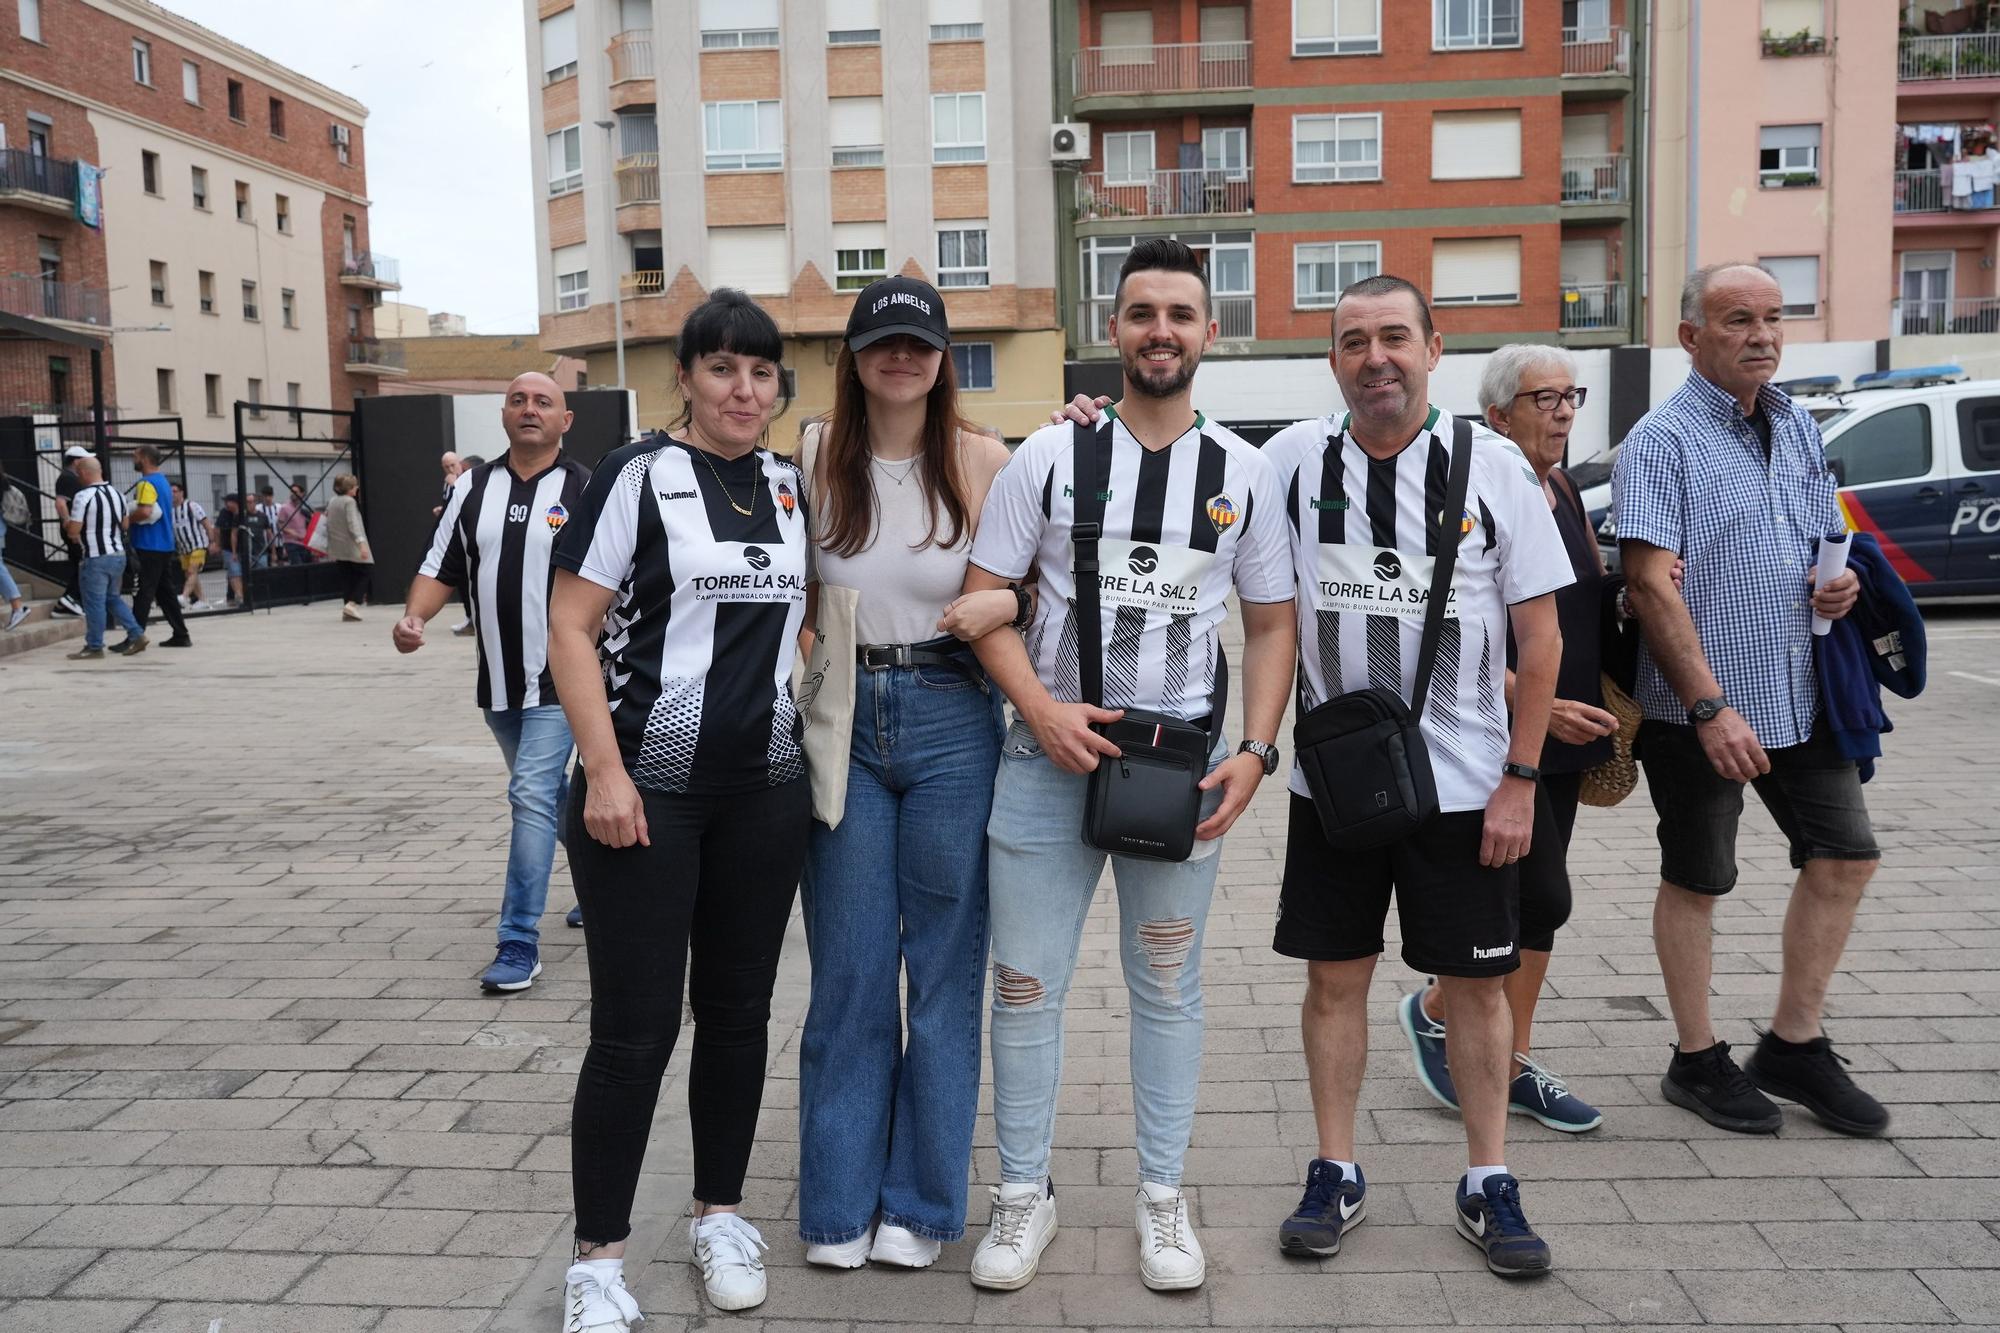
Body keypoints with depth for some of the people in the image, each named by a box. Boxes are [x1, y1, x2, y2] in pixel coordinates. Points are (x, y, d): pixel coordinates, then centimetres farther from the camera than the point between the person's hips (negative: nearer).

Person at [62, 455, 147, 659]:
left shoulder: (84, 496, -14)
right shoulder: (117, 493, 9)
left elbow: (73, 531, -14)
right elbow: (126, 523, 16)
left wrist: (66, 525, 8)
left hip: (96, 557, -8)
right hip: (118, 554, 8)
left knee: (94, 602, 1)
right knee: (112, 598, 20)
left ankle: (94, 647, 7)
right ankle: (136, 635, 13)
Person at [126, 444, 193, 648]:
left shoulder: (147, 483, -12)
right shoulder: (164, 481, 17)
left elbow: (144, 511, -26)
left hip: (148, 546, -9)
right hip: (165, 545, 9)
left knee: (143, 593, -7)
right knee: (167, 591, 11)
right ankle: (181, 635, 12)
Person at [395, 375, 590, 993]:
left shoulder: (586, 490, -6)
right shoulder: (473, 487, 7)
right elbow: (441, 568, 9)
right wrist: (413, 618, -10)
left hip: (558, 682, -6)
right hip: (498, 681, 6)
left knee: (532, 796, -13)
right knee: (547, 794, 20)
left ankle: (519, 943, -6)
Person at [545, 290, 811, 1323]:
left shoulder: (790, 485, 10)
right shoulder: (637, 475, -5)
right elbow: (570, 630, -9)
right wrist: (604, 772, -16)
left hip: (765, 790, 5)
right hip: (645, 789, -5)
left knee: (738, 1011, 12)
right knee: (635, 1029, -1)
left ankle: (720, 1215, 29)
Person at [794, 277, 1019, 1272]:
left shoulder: (983, 461, -1)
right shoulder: (812, 457, 3)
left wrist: (1003, 605, -14)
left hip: (950, 720, -1)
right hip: (841, 722, 1)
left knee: (944, 965, 7)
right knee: (847, 968, 7)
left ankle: (921, 1200, 23)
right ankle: (838, 1203, 23)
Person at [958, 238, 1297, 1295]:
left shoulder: (1243, 472, 5)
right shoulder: (1050, 454, 1)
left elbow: (1271, 625, 9)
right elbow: (984, 599, 1)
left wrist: (1255, 752, -4)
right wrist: (1042, 709, -13)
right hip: (1048, 755, -1)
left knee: (1168, 986, 12)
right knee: (1026, 985, 6)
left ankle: (1162, 1194, 28)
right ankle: (1025, 1192, 24)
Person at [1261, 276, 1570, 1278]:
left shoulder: (1492, 465, -4)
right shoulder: (1294, 457, -1)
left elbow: (1541, 635, -2)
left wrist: (1520, 778, -6)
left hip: (1465, 780, -1)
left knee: (1476, 982, 9)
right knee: (1335, 975, 9)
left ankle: (1488, 1185, 26)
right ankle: (1335, 1174, 26)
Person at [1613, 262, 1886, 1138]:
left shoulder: (1799, 430, 11)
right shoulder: (1663, 441, -11)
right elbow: (1652, 584, -19)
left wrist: (1842, 582, -1)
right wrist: (1711, 707, -24)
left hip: (1803, 696, 7)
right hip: (1699, 709, -7)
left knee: (1845, 857, 8)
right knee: (1695, 883, 6)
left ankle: (1794, 1047, 23)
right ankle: (1697, 1062, 21)